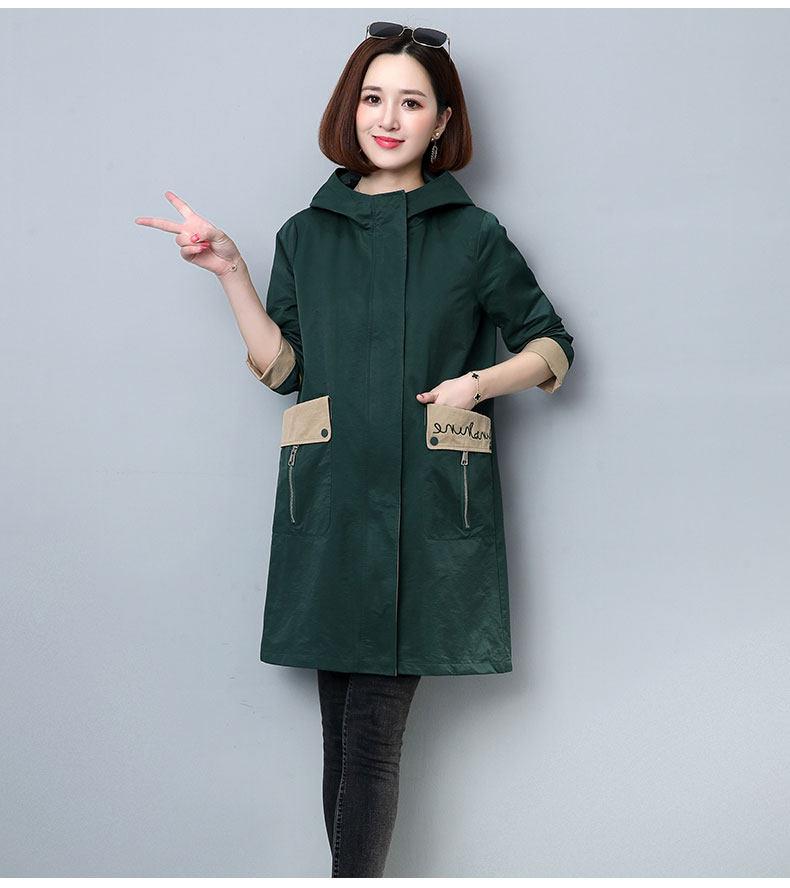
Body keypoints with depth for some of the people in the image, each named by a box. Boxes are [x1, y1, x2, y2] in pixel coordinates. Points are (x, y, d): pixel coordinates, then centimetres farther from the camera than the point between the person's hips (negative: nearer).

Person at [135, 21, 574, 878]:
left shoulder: (473, 235, 8)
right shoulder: (307, 234, 14)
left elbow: (551, 346, 13)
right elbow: (282, 367, 9)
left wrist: (478, 382, -4)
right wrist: (229, 271, 1)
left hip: (430, 508, -2)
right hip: (332, 500, 2)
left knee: (375, 727, -6)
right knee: (341, 725, 3)